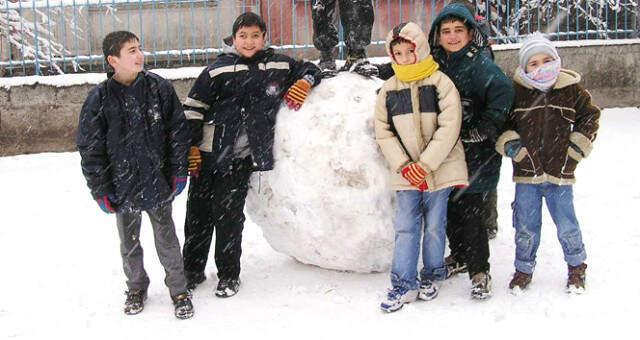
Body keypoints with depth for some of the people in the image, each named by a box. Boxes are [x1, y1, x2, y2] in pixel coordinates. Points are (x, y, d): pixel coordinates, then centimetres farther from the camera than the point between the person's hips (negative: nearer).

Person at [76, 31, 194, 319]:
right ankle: (136, 287, 38)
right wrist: (101, 190, -6)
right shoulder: (99, 98, -9)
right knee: (129, 244, 17)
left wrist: (179, 173, -2)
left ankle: (179, 290, 28)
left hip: (158, 184, 0)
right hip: (123, 187, 0)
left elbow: (178, 132, 0)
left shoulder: (159, 87, -6)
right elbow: (90, 149, -5)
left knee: (167, 241, 11)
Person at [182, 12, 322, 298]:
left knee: (229, 214, 0)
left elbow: (309, 69, 20)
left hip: (241, 156, 0)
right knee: (198, 211, 7)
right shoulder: (218, 69, 0)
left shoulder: (276, 65, 5)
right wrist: (190, 146, -2)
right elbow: (193, 107, 2)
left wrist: (304, 82, -2)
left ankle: (229, 274, 16)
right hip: (208, 152, 0)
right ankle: (192, 270, 24)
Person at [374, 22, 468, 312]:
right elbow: (383, 132, 2)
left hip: (440, 169, -2)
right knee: (405, 228, 3)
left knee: (435, 226, 9)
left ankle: (431, 275, 27)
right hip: (405, 173, 2)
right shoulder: (388, 90, 3)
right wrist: (403, 166, -9)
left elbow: (449, 128, -13)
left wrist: (425, 164, -17)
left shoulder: (441, 83, -7)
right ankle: (404, 283, 10)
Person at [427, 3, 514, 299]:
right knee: (450, 210, 15)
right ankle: (459, 256, 36)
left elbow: (503, 91, -25)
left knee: (471, 213, -4)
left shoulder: (479, 64, -11)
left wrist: (487, 129, -23)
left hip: (475, 155, -6)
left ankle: (480, 271, 9)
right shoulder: (435, 64, 8)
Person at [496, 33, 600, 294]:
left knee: (567, 225, 7)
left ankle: (577, 266, 29)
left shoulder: (572, 91, 0)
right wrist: (509, 142, -6)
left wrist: (579, 145, 2)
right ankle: (524, 268, 28)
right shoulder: (516, 92, -3)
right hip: (526, 174, 0)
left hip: (560, 173, 0)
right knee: (526, 226, 9)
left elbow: (590, 116, 12)